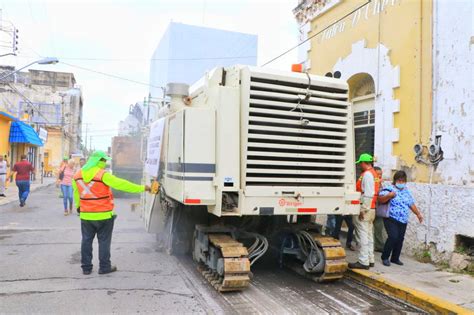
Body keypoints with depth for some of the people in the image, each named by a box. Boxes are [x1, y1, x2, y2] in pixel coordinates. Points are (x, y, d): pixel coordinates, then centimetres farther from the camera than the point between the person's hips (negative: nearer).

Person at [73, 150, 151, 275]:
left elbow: (76, 193, 16)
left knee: (86, 240, 14)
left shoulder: (78, 175, 4)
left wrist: (78, 206, 33)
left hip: (86, 215, 6)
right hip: (103, 215, -5)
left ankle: (86, 267, 21)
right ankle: (104, 267, 14)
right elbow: (121, 184, -18)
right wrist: (142, 188, -13)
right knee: (104, 241, 6)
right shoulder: (103, 175, -16)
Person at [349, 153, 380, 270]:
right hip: (371, 209, 10)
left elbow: (368, 194, -21)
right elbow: (371, 193, 14)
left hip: (365, 209, -10)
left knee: (363, 235, -6)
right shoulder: (373, 173, 16)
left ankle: (364, 262, -2)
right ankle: (370, 260, 22)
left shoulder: (367, 174, -14)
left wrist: (363, 210, -20)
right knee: (369, 235, 14)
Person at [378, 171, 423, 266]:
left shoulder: (407, 192, 15)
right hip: (391, 219, -6)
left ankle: (395, 258, 22)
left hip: (403, 221, 6)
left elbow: (412, 204, 24)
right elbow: (380, 199, -19)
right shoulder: (389, 189, -7)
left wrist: (418, 214, 22)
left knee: (400, 239, 6)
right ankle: (385, 257, 0)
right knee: (393, 237, -16)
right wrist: (389, 195, -35)